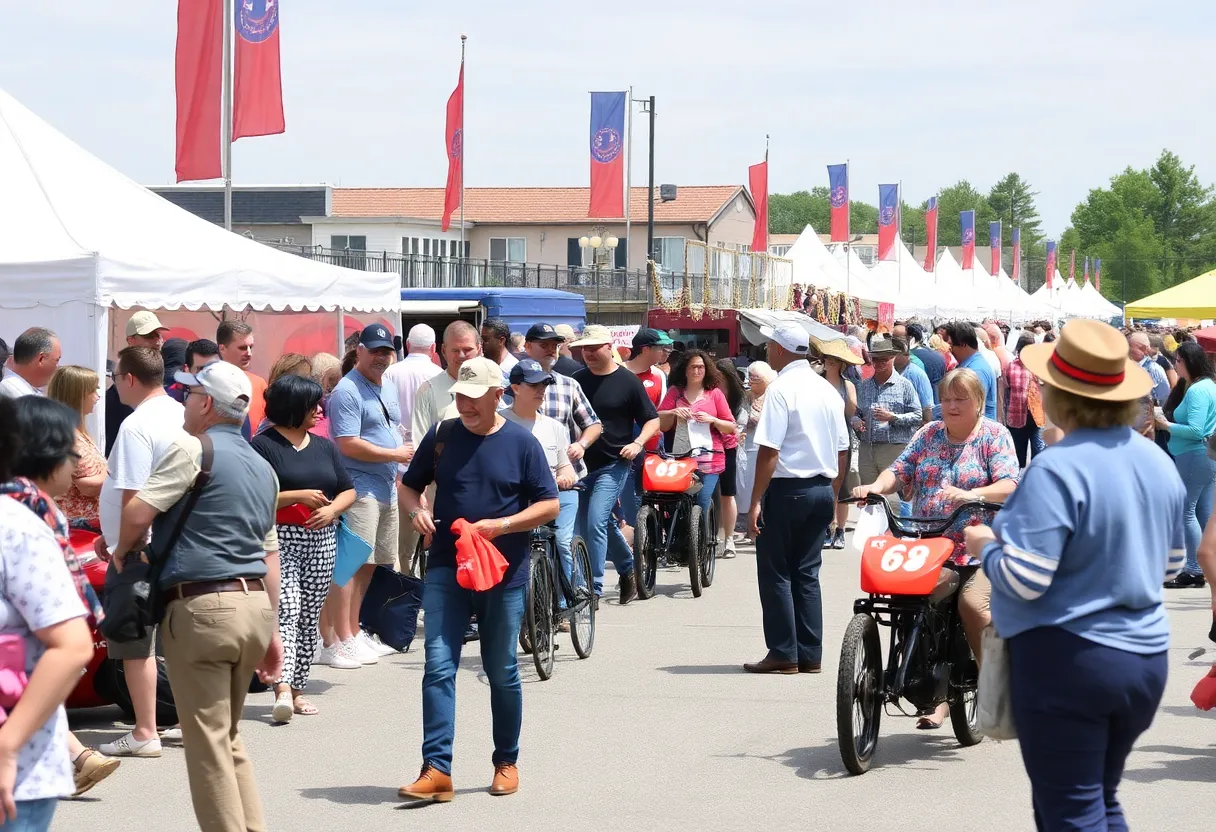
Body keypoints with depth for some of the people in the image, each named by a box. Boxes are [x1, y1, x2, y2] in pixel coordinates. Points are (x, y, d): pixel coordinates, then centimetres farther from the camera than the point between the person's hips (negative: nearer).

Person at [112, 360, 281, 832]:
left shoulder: (192, 450, -7)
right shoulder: (262, 468, 19)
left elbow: (136, 513, -14)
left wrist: (122, 552, 7)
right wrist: (270, 631, 23)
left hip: (200, 607, -8)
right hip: (255, 604, 8)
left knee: (208, 744, -4)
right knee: (230, 739, 17)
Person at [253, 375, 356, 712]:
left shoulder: (324, 447, 17)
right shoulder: (264, 445, -4)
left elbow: (348, 491, 17)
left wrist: (332, 510, -3)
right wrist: (299, 496, -16)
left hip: (321, 540, 6)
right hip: (280, 539, -6)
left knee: (309, 617, 7)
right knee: (286, 612, -18)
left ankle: (297, 690, 15)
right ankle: (283, 689, -27)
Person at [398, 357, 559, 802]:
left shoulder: (521, 443, -2)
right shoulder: (441, 437, 4)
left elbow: (550, 505, -2)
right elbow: (409, 486, 16)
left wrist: (501, 525, -15)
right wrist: (416, 511, -7)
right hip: (446, 569, 1)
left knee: (502, 672, 10)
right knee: (438, 667, -10)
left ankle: (506, 762, 25)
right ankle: (436, 769, -12)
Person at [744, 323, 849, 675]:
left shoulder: (781, 389, -12)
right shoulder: (827, 390, 11)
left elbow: (769, 450, -18)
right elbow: (842, 450, 14)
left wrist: (756, 500, -14)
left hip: (786, 489, -7)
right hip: (821, 490, 7)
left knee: (776, 573, 1)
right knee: (807, 574, 10)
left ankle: (782, 654, -1)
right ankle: (810, 655, 8)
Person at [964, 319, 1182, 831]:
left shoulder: (1057, 470, -19)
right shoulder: (1158, 462, 5)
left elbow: (1025, 578, -23)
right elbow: (1171, 563, 16)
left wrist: (986, 547, -5)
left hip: (1068, 659, -8)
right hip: (1145, 659, 8)